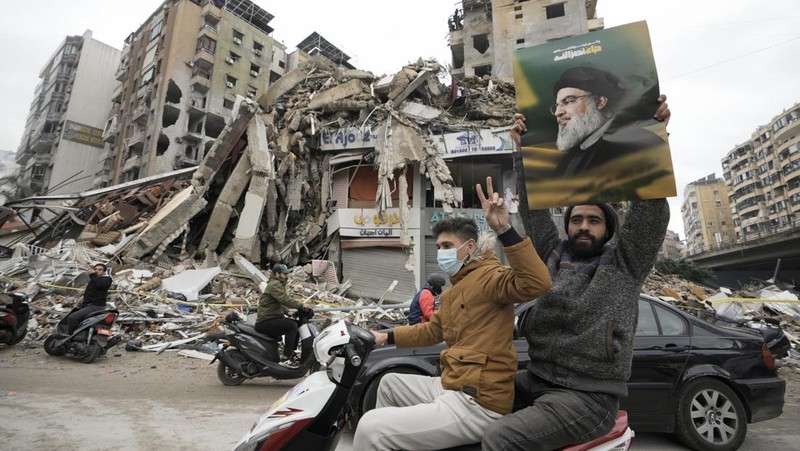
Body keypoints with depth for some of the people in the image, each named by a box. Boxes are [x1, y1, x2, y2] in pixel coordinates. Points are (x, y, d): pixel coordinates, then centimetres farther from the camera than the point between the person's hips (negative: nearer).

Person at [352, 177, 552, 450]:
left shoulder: (487, 276, -14)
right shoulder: (455, 288, 18)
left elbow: (536, 283, -33)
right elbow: (433, 330, 27)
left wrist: (504, 229, -40)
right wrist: (387, 337, 25)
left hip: (476, 404, -10)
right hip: (452, 386, 11)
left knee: (370, 429, -16)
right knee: (390, 383, 29)